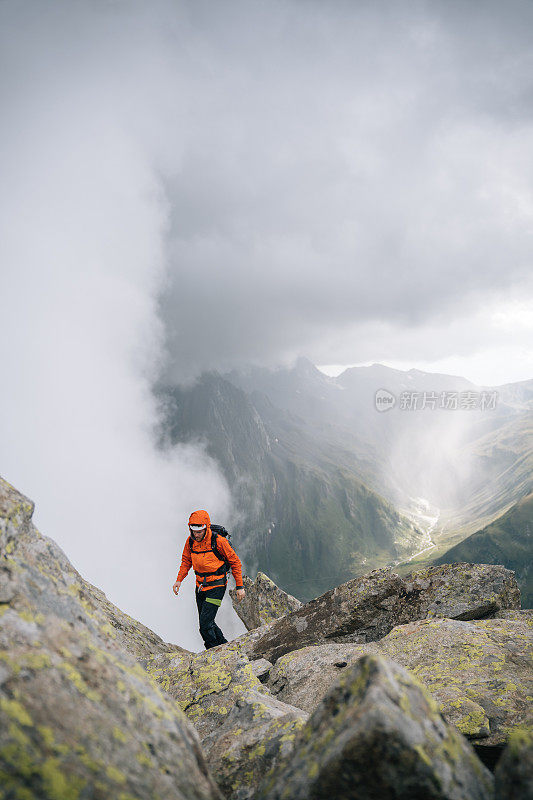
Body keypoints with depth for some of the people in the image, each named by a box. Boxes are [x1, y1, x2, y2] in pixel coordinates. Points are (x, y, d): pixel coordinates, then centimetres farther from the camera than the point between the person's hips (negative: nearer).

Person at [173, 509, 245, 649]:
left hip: (216, 587, -6)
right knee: (205, 622, 15)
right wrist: (179, 580, -1)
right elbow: (186, 561, 13)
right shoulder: (190, 541, -4)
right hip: (200, 587, 6)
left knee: (205, 625, -12)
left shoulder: (219, 541, -19)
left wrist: (240, 586, -10)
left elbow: (235, 562, -10)